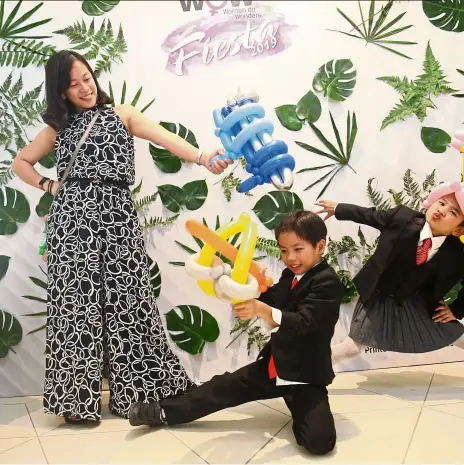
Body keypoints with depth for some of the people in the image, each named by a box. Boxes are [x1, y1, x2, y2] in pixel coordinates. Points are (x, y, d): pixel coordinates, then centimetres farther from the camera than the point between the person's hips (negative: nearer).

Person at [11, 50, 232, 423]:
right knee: (76, 304, 0)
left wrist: (203, 158, -21)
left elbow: (165, 138, -4)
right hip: (73, 217, 1)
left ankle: (132, 391, 16)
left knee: (127, 301, 0)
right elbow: (21, 162, 28)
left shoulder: (121, 114, 13)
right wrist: (48, 186, 9)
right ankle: (78, 398, 12)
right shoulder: (57, 128, 18)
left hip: (116, 214, -1)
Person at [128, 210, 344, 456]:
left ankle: (301, 410, 10)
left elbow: (302, 322, -32)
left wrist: (261, 309, -46)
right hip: (272, 366, 6)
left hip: (306, 377, -6)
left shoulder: (328, 282, -19)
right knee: (225, 386, 8)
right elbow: (270, 302, 10)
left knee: (319, 440, -22)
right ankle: (163, 412, 22)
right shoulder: (289, 275, 6)